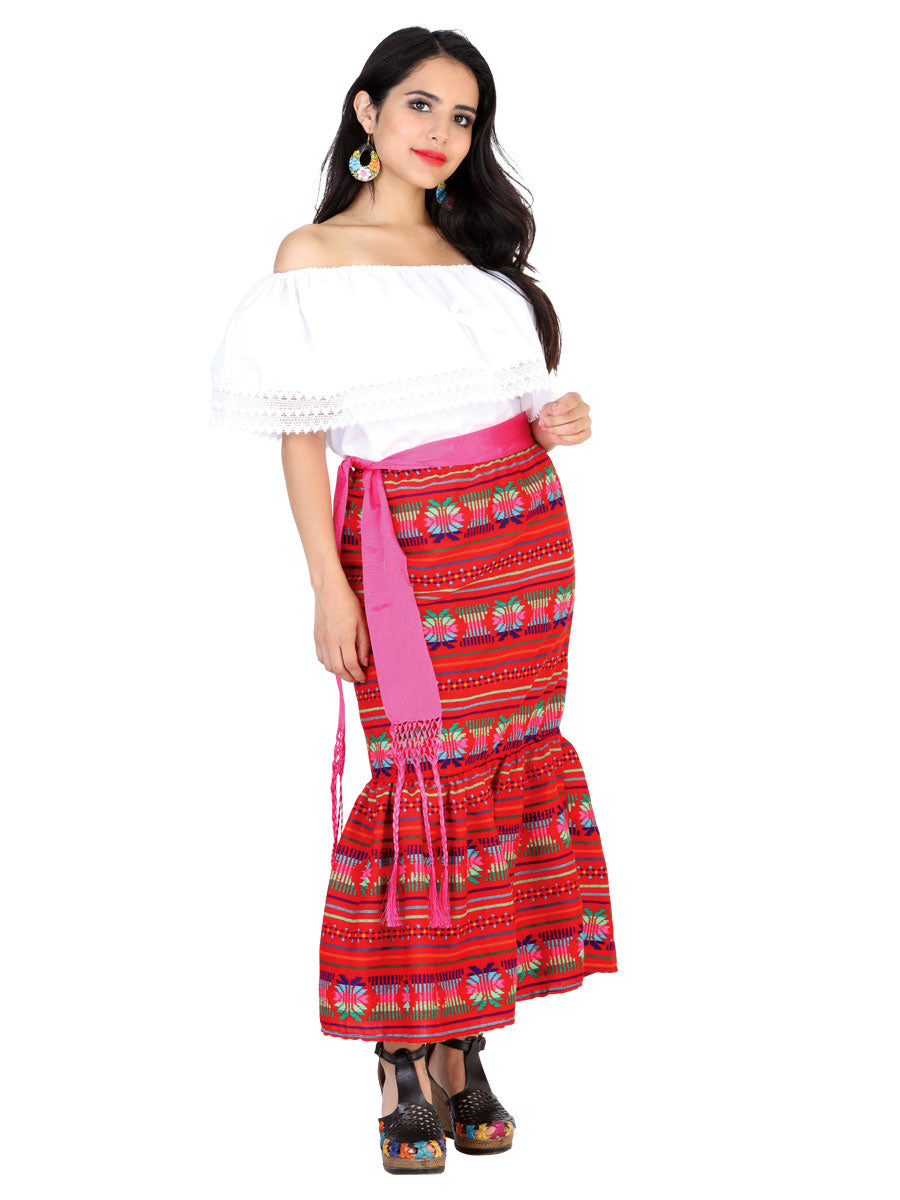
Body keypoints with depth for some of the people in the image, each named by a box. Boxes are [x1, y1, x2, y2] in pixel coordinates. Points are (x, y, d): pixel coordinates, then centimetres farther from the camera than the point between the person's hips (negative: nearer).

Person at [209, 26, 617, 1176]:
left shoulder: (478, 249, 16)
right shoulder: (313, 256, 1)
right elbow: (299, 435, -3)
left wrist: (559, 421, -1)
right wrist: (329, 587, -9)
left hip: (525, 541, 5)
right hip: (407, 551, -5)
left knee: (508, 777, 3)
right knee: (421, 790, -7)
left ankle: (462, 1049, 10)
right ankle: (405, 1065, 2)